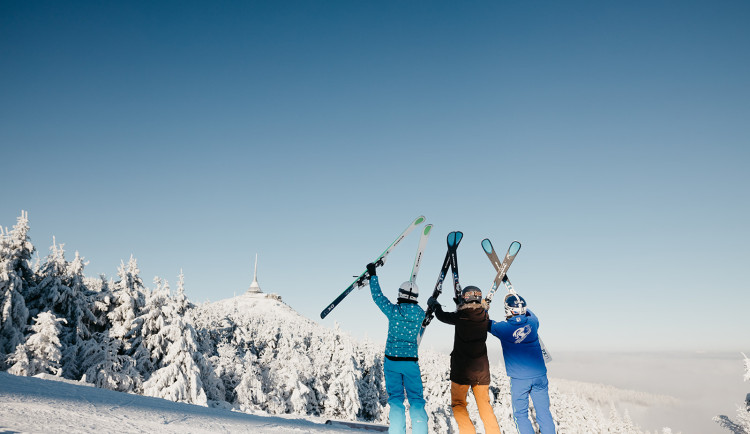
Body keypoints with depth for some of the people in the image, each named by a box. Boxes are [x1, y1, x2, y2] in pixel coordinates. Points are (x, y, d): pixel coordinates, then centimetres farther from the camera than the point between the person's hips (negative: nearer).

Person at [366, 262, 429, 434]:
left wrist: (373, 275, 15)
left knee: (395, 399, 6)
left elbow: (377, 296, 3)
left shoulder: (393, 310, -10)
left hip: (392, 361, -1)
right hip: (411, 362, 1)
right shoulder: (420, 314, -4)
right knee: (416, 400, 8)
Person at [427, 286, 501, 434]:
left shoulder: (460, 316, -12)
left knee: (458, 403, 9)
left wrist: (435, 305, 27)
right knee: (484, 404, 14)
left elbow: (442, 316, 7)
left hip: (462, 369, -4)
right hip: (482, 369, 4)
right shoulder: (484, 317, -2)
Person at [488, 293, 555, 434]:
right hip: (539, 375, 3)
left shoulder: (503, 328, -11)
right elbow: (530, 313, 21)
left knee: (521, 415, 9)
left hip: (519, 379, -3)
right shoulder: (532, 322, -3)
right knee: (544, 413, 11)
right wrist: (519, 302, 32)